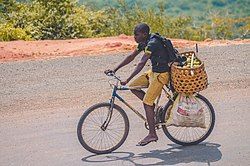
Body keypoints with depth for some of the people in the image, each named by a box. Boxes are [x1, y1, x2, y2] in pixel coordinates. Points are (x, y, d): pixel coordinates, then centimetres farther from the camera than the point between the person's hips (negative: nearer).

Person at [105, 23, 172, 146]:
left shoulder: (152, 43, -24)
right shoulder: (144, 42, 6)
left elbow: (141, 64, -31)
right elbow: (131, 57, 10)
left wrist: (127, 80, -35)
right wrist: (115, 70, 5)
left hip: (161, 74, -9)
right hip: (153, 71, 9)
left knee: (147, 102, -10)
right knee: (133, 86, 3)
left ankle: (152, 134, -5)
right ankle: (153, 108, 13)